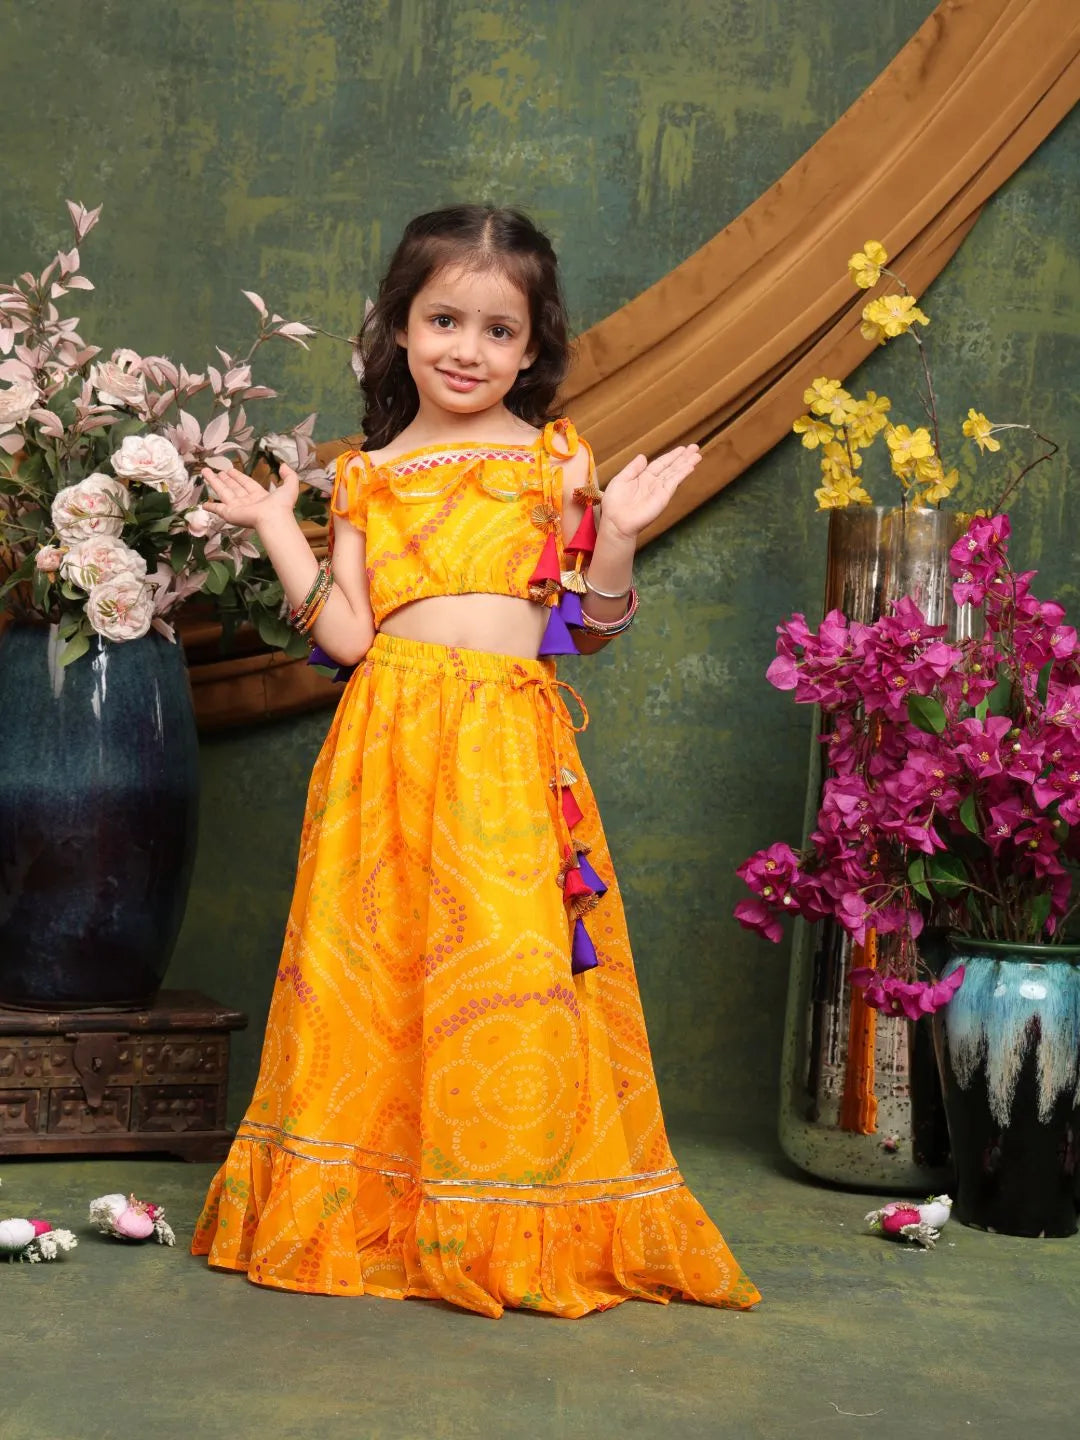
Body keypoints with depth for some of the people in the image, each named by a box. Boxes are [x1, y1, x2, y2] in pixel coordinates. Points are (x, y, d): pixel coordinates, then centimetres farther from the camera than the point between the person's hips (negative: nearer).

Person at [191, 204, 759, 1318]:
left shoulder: (556, 462, 10)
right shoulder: (367, 475, 12)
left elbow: (590, 629, 8)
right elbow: (348, 635, 3)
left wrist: (617, 532, -5)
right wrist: (276, 529, 2)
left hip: (513, 748, -1)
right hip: (393, 737, 1)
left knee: (513, 960, -5)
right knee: (378, 959, 1)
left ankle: (513, 1218, 10)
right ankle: (372, 1209, 16)